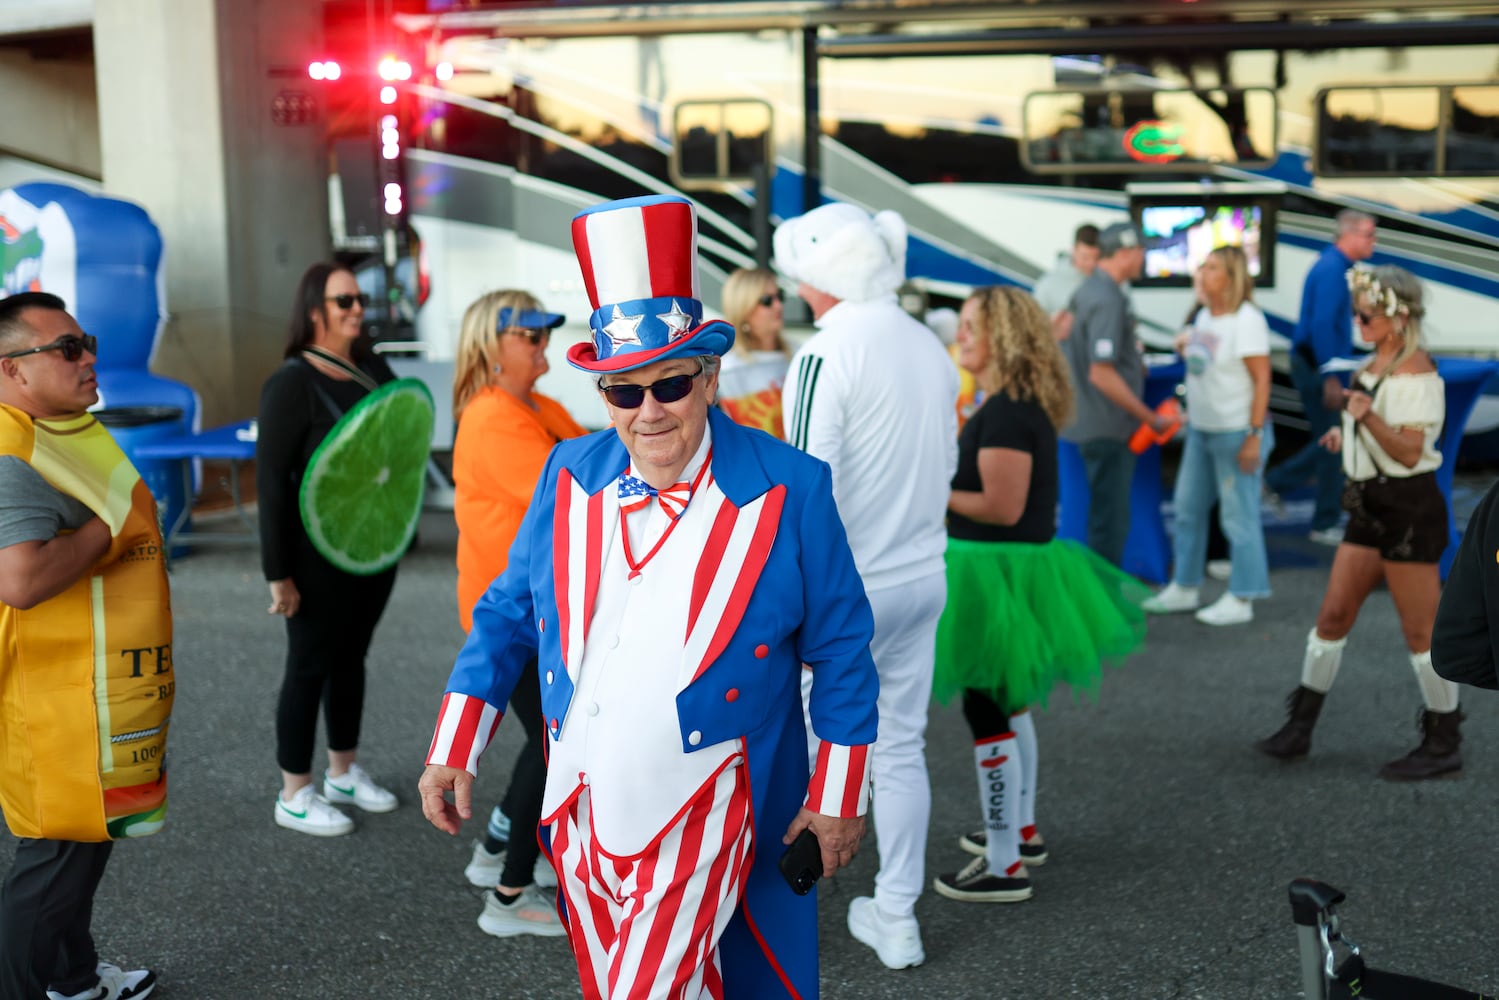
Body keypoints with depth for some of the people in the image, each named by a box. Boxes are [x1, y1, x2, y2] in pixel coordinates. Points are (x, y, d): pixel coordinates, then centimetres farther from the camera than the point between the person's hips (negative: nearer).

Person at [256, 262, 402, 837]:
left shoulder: (372, 369, 4)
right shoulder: (292, 383, -15)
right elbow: (271, 480, -17)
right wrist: (278, 572, -19)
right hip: (320, 557, -6)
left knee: (351, 657, 18)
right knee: (310, 665, 4)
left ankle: (344, 773, 33)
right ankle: (294, 797, 17)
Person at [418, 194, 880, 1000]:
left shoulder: (790, 490, -12)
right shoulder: (570, 476, -1)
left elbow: (841, 651, -5)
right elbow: (509, 614, 8)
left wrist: (837, 796, -2)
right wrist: (455, 747, 1)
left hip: (702, 820, -4)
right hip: (582, 811, 5)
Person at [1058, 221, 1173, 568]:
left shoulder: (1087, 290, 11)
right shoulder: (1108, 300, -20)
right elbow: (1102, 374, -24)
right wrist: (1150, 417, -18)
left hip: (1092, 423, 10)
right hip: (1108, 429, -10)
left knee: (1107, 514, 18)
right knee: (1111, 517, -3)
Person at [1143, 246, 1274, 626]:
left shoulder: (1247, 320, -16)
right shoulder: (1204, 316, 9)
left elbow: (1262, 379, -18)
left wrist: (1254, 436, -20)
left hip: (1235, 433, -9)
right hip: (1200, 430, 9)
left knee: (1238, 516, -1)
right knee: (1188, 509, 15)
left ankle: (1241, 600, 8)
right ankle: (1183, 588, 28)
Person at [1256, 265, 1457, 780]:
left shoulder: (1417, 371, -16)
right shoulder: (1377, 362, 11)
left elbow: (1410, 451, -23)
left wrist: (1369, 417, -36)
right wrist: (1348, 432, 12)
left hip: (1409, 507, -9)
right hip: (1372, 505, 9)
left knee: (1422, 631, 0)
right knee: (1333, 616, 9)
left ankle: (1444, 745, 11)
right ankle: (1300, 727, 17)